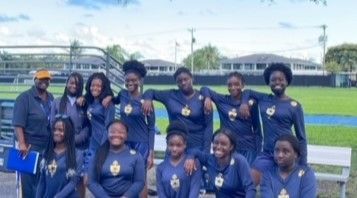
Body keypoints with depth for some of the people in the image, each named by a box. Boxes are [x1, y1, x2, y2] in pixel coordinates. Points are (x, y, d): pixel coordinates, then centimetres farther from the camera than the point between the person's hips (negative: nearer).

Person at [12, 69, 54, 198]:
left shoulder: (51, 98, 10)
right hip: (30, 146, -6)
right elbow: (18, 124, -16)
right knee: (30, 180, 0)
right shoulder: (25, 97, -8)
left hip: (48, 146, 6)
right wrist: (22, 144, -25)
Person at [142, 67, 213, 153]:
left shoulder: (202, 98, -3)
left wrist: (206, 151, -10)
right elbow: (151, 92, 15)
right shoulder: (170, 95, 3)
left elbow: (209, 126, -4)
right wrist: (148, 99, -9)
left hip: (197, 147, -2)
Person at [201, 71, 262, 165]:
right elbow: (204, 89, 8)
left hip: (248, 148, -1)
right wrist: (207, 98, -14)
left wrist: (258, 151, 0)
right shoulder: (222, 100, 2)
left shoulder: (251, 103, -1)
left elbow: (257, 128, 4)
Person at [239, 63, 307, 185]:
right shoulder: (264, 99, 8)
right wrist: (244, 103, 4)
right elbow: (247, 92, 27)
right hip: (266, 153, 4)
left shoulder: (294, 106, -3)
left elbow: (301, 138, -1)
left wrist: (303, 165, -4)